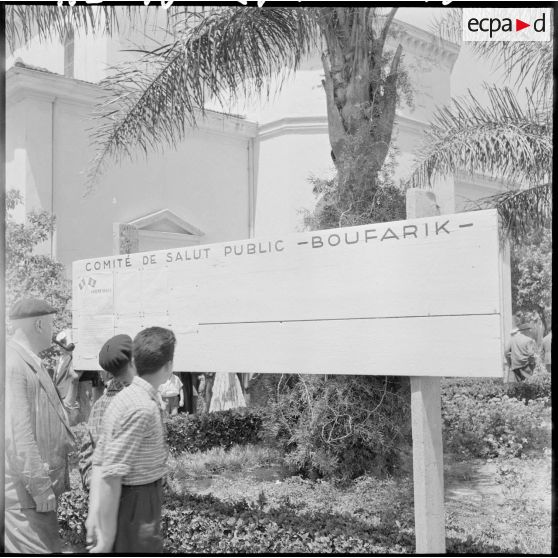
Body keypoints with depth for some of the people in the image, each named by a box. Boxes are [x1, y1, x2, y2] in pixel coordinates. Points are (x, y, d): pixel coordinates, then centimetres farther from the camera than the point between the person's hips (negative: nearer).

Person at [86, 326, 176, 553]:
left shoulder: (126, 397, 6)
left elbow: (99, 461, 6)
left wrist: (94, 512, 5)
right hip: (136, 508, -9)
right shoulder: (142, 409, -23)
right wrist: (107, 535, -19)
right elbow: (111, 475, -24)